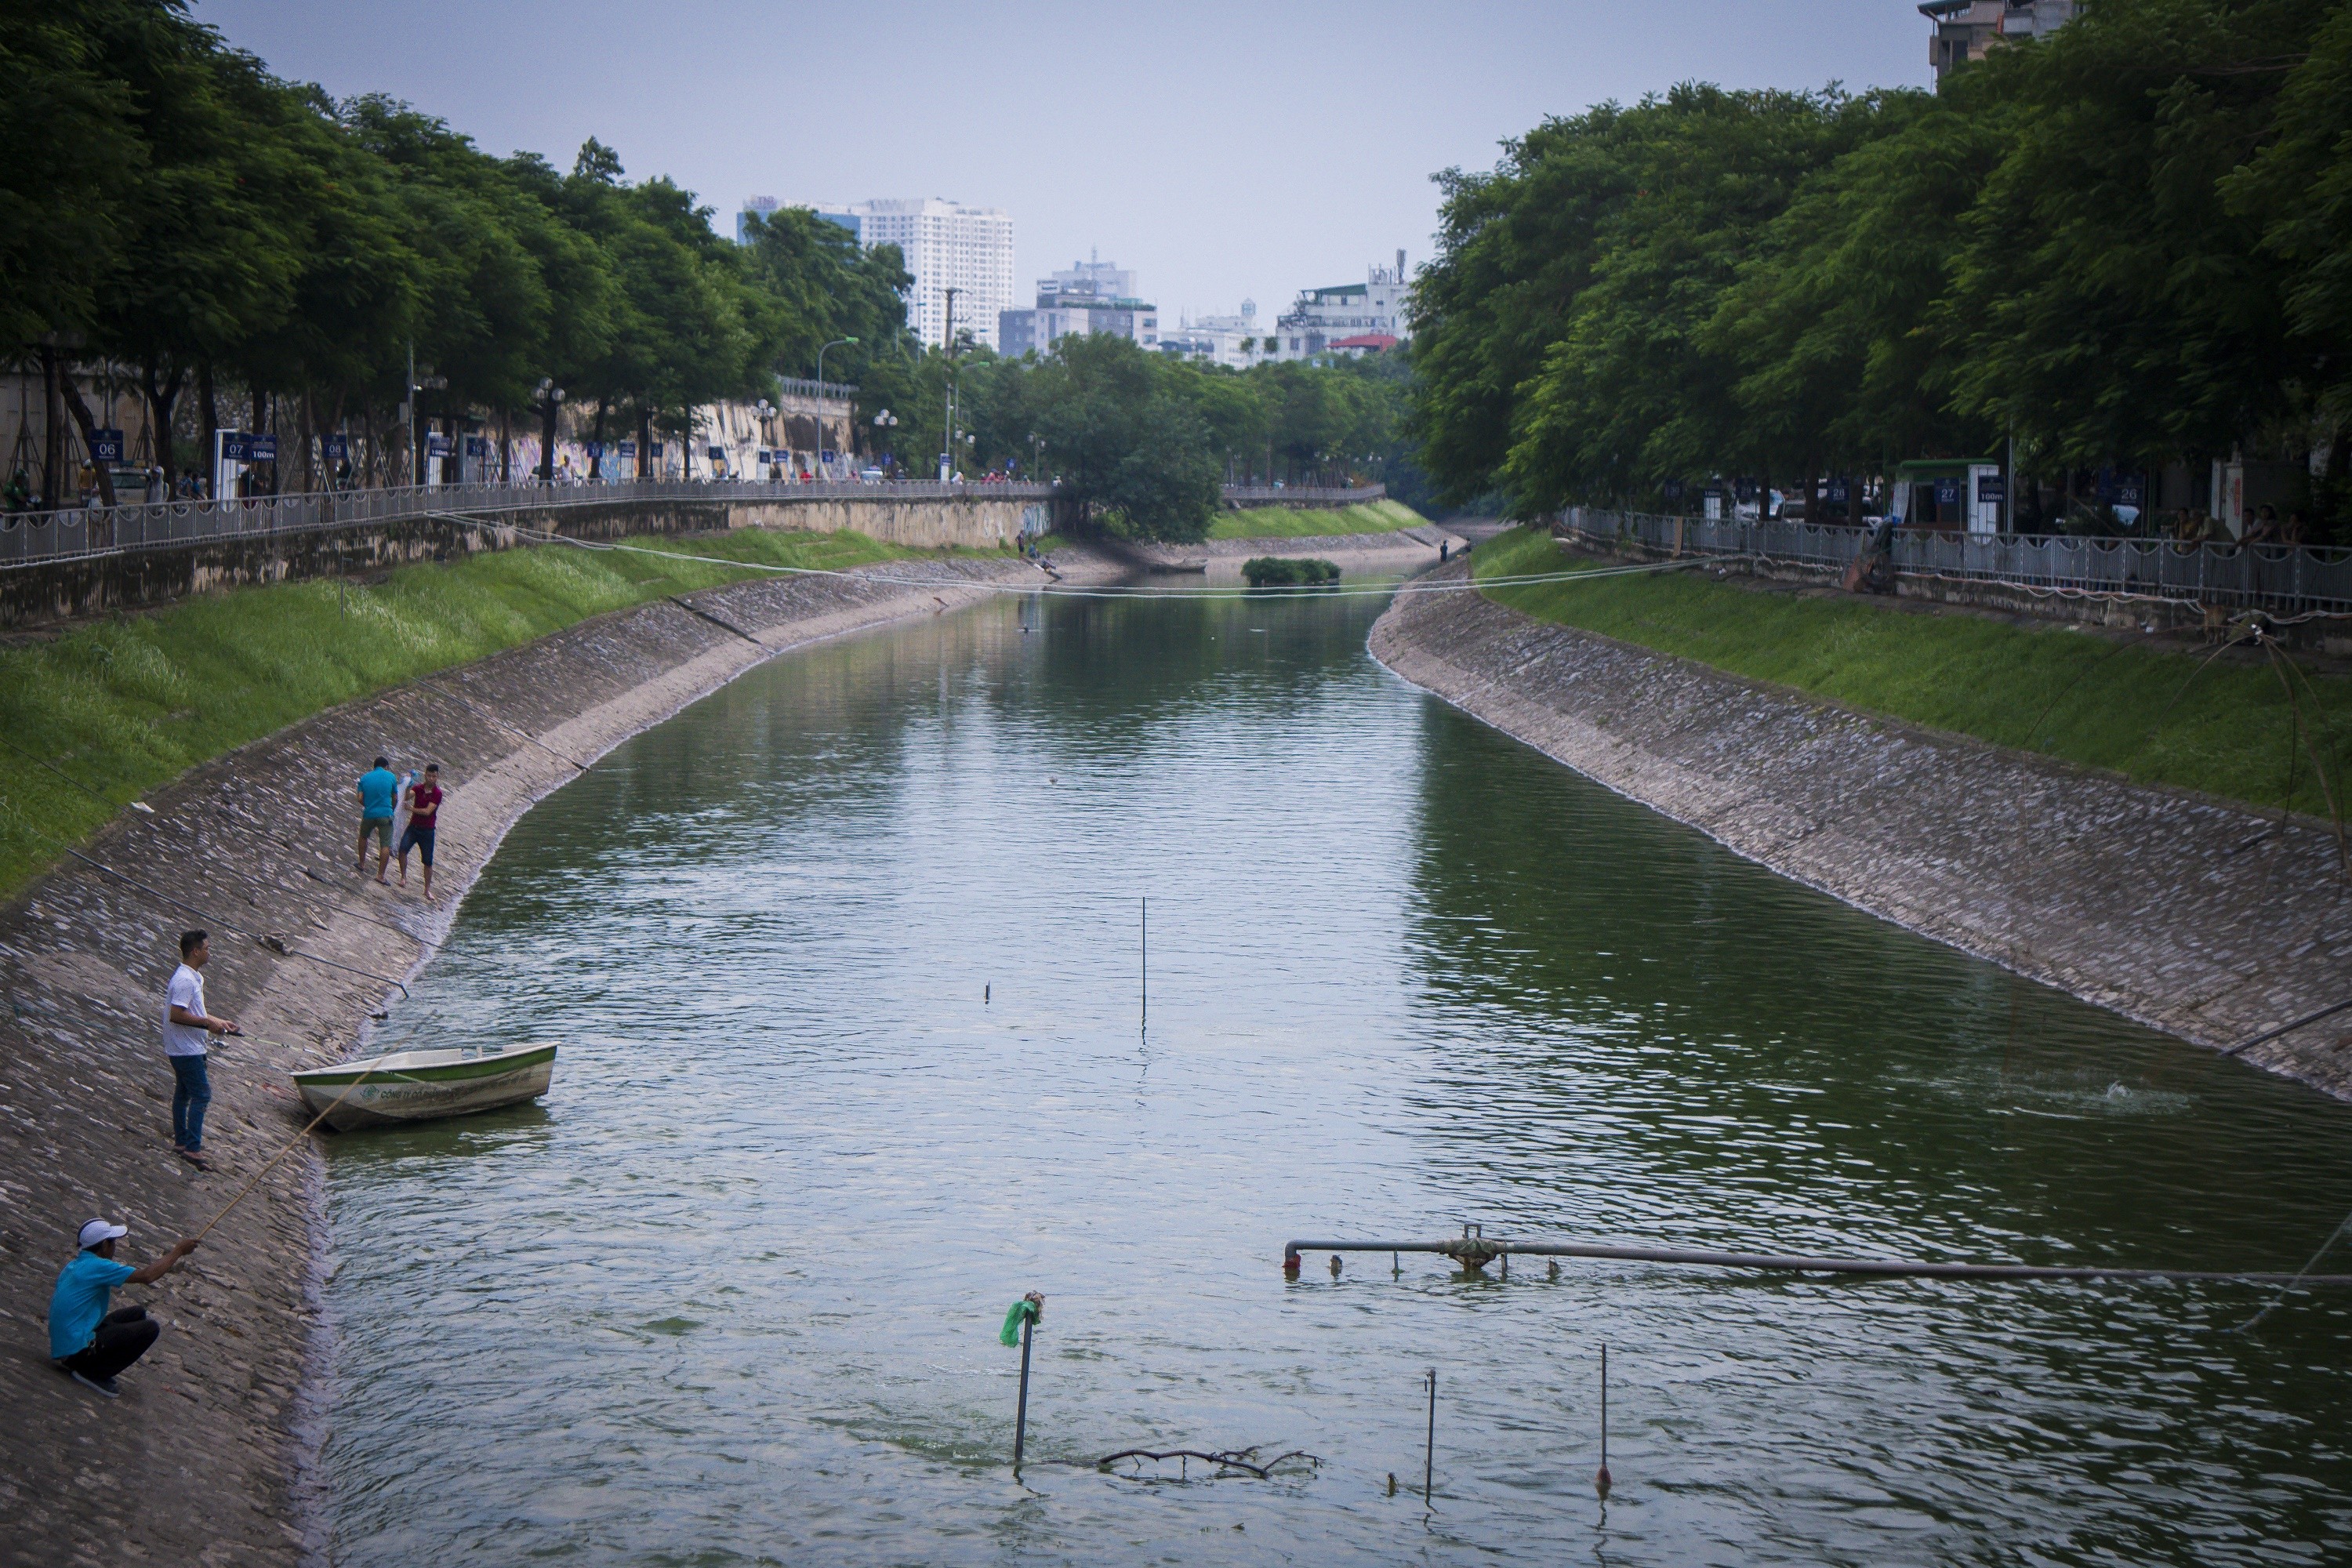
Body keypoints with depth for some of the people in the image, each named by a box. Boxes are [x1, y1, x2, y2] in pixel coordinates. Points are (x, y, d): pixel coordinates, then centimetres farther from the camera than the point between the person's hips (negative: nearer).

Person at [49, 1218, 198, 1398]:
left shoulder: (74, 1265, 11)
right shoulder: (97, 1267, -17)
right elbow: (147, 1276, -17)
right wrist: (178, 1251, -6)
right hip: (77, 1349, -10)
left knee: (137, 1314, 17)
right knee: (150, 1329, -12)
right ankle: (93, 1373, -7)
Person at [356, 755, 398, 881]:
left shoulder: (364, 777, 7)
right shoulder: (390, 777, 1)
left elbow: (360, 799, 0)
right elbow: (395, 798, 6)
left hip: (369, 814, 3)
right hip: (385, 814, -3)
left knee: (363, 837, 30)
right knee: (385, 845, -4)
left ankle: (362, 864, 37)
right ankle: (380, 875, -9)